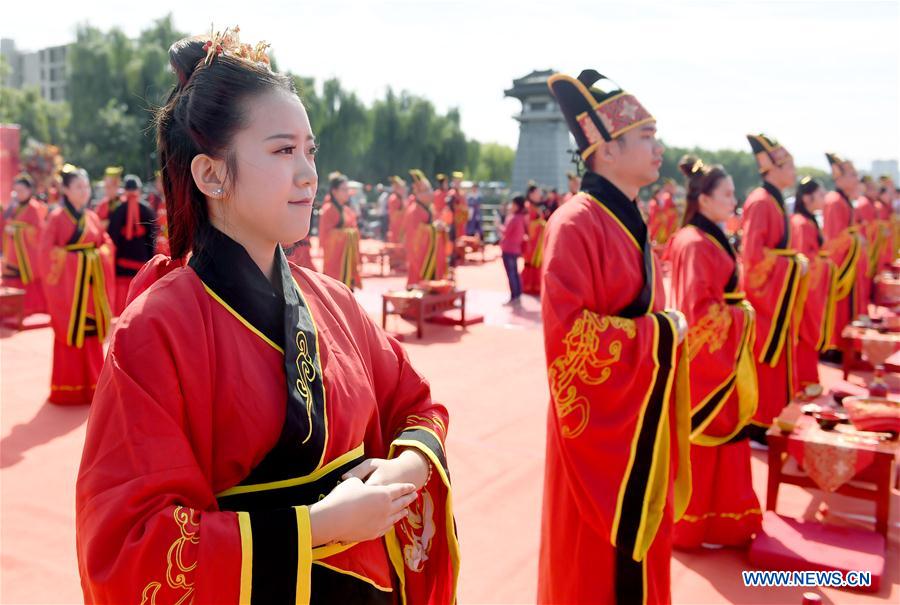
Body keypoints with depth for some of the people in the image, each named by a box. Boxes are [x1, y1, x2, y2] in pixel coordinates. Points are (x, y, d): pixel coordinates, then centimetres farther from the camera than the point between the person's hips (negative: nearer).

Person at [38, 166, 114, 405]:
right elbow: (46, 250, -12)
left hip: (92, 282, 5)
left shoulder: (92, 217, 9)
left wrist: (98, 257, -1)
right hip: (68, 283, -5)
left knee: (92, 330, 8)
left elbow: (107, 243, 15)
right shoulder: (57, 217, -8)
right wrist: (69, 258, -14)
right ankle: (68, 387, 10)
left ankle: (90, 383, 18)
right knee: (69, 330, 0)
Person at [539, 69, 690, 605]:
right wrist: (660, 332, -16)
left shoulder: (631, 222, 9)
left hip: (641, 415, 9)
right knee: (599, 561, 6)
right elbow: (569, 330, -24)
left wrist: (668, 329, 2)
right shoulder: (577, 223, -19)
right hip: (602, 421, -9)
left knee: (639, 549, 20)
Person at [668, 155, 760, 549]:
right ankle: (692, 523, 17)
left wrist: (740, 313, 4)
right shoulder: (695, 244, -19)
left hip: (719, 352, 10)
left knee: (720, 435, 17)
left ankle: (718, 516, 30)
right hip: (704, 355, -10)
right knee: (701, 440, 2)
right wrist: (740, 316, -11)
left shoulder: (711, 239, 11)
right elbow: (697, 309, -23)